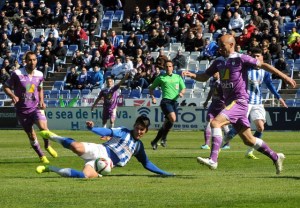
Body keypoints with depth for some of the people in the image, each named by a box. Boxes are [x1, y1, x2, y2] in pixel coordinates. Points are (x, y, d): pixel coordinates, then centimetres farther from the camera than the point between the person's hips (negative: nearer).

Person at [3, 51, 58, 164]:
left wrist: (41, 101, 3)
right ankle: (41, 156, 25)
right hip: (22, 110, -1)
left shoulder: (39, 75, 1)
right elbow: (6, 87, -3)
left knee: (43, 126, -23)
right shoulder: (17, 74, -11)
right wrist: (13, 96, -21)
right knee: (31, 135, 5)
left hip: (36, 107, 1)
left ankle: (47, 146, 6)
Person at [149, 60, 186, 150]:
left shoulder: (178, 77, 17)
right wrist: (152, 97, -3)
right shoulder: (161, 78, 8)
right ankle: (164, 138, -14)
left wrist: (181, 93, -4)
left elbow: (183, 88, 19)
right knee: (172, 118, -28)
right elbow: (151, 88, 14)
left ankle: (155, 142, 16)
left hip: (174, 101, 4)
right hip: (166, 101, -4)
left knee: (167, 123, 4)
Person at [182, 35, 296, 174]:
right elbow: (204, 77, 19)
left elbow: (263, 65, -6)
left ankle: (213, 160, -30)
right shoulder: (219, 62, 13)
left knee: (215, 123, -25)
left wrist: (284, 77, -8)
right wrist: (191, 75, -2)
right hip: (229, 102, 8)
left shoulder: (241, 59, -7)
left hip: (239, 101, -8)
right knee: (248, 140, 12)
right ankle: (276, 157, 27)